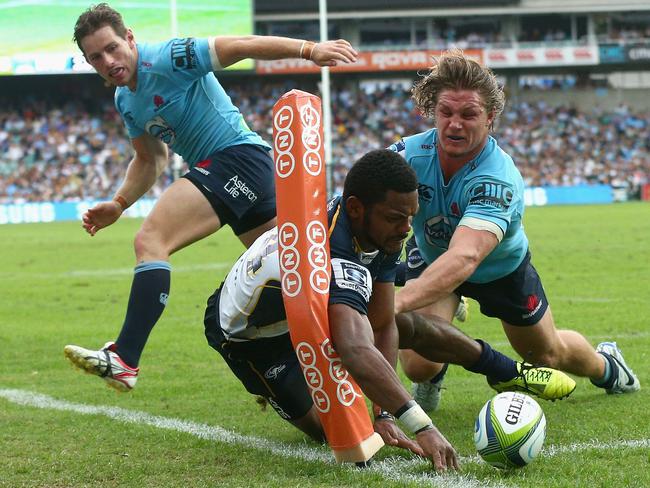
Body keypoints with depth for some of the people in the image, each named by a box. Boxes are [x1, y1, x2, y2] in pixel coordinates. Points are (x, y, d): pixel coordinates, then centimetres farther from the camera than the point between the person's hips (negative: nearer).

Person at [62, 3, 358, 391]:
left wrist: (308, 49, -28)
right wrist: (118, 205, 15)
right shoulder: (125, 101, 15)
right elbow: (150, 159, 28)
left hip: (237, 156, -10)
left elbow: (242, 46, -19)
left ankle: (124, 359, -31)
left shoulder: (165, 60, -13)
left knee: (150, 241, -21)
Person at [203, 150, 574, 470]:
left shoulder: (384, 230, -19)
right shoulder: (331, 254, -46)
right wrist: (420, 426, -64)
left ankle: (506, 371, 39)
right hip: (248, 335, -7)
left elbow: (383, 328, -14)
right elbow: (357, 352, -60)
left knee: (408, 326, 13)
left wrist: (384, 414, -24)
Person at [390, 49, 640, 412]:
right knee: (418, 364, -20)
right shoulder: (409, 154, -31)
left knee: (549, 353, 20)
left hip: (501, 270, -1)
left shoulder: (497, 179, -42)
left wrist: (397, 303, -72)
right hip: (431, 258, 1)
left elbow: (464, 258, -57)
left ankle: (606, 365, 57)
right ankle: (430, 381, 21)